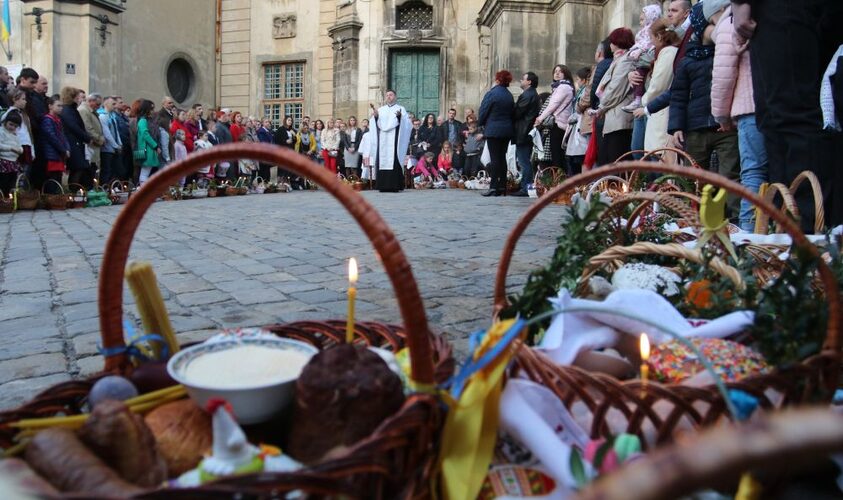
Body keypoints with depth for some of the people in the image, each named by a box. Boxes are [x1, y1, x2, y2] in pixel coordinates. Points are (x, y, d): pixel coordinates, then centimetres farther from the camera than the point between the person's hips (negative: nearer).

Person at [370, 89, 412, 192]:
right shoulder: (381, 109, 19)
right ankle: (383, 185, -3)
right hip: (383, 139, 3)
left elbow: (406, 121, -5)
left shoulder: (400, 108, 9)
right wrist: (375, 115, -13)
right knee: (382, 160, -3)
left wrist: (399, 116, -25)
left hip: (394, 139, -3)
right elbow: (376, 123, 7)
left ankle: (395, 185, -11)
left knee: (394, 161, -10)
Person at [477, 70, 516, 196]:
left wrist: (480, 124, 9)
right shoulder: (509, 96, 9)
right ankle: (502, 186, 12)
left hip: (493, 130, -6)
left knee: (495, 158, -6)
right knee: (502, 157, 10)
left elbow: (483, 112, -8)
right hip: (507, 130, 6)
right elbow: (512, 112, 14)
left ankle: (494, 187, -7)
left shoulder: (491, 94, -11)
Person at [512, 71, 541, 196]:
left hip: (523, 134, -10)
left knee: (524, 162, -8)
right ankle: (527, 187, 17)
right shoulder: (534, 95, 18)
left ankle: (525, 188, -7)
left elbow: (517, 112, -17)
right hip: (529, 133, 10)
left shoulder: (527, 95, -14)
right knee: (526, 161, 13)